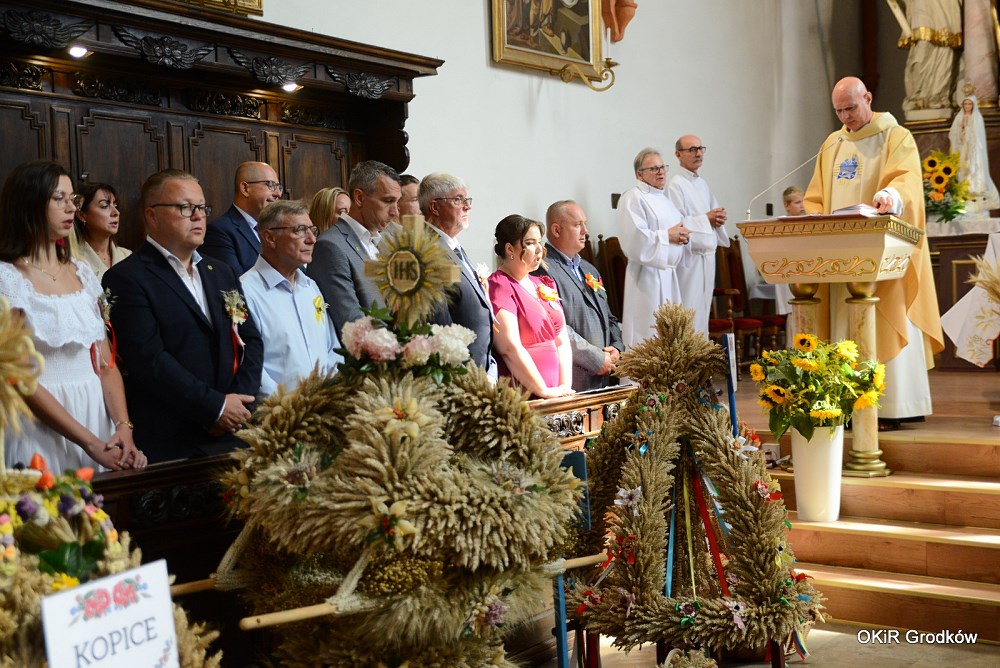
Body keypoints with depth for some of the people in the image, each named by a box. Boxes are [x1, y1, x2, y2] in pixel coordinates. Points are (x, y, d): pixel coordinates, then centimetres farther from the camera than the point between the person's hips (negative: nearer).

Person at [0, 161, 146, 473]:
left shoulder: (81, 272, 10)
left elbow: (106, 361, 7)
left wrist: (124, 427, -9)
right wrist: (91, 443, -16)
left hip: (97, 413, 5)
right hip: (42, 428, -5)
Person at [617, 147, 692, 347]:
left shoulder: (663, 197, 19)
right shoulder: (633, 198, -9)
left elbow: (676, 228, 28)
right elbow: (634, 238, -21)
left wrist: (683, 235, 4)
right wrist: (667, 235, -15)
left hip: (668, 272, 9)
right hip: (648, 275, -9)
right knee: (649, 335, -8)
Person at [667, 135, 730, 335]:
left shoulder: (702, 184, 16)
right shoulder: (676, 185, -10)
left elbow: (714, 213, 25)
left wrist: (718, 218, 3)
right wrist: (706, 219, -15)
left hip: (707, 256, 8)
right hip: (689, 257, -8)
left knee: (703, 310, 11)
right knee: (689, 313, -9)